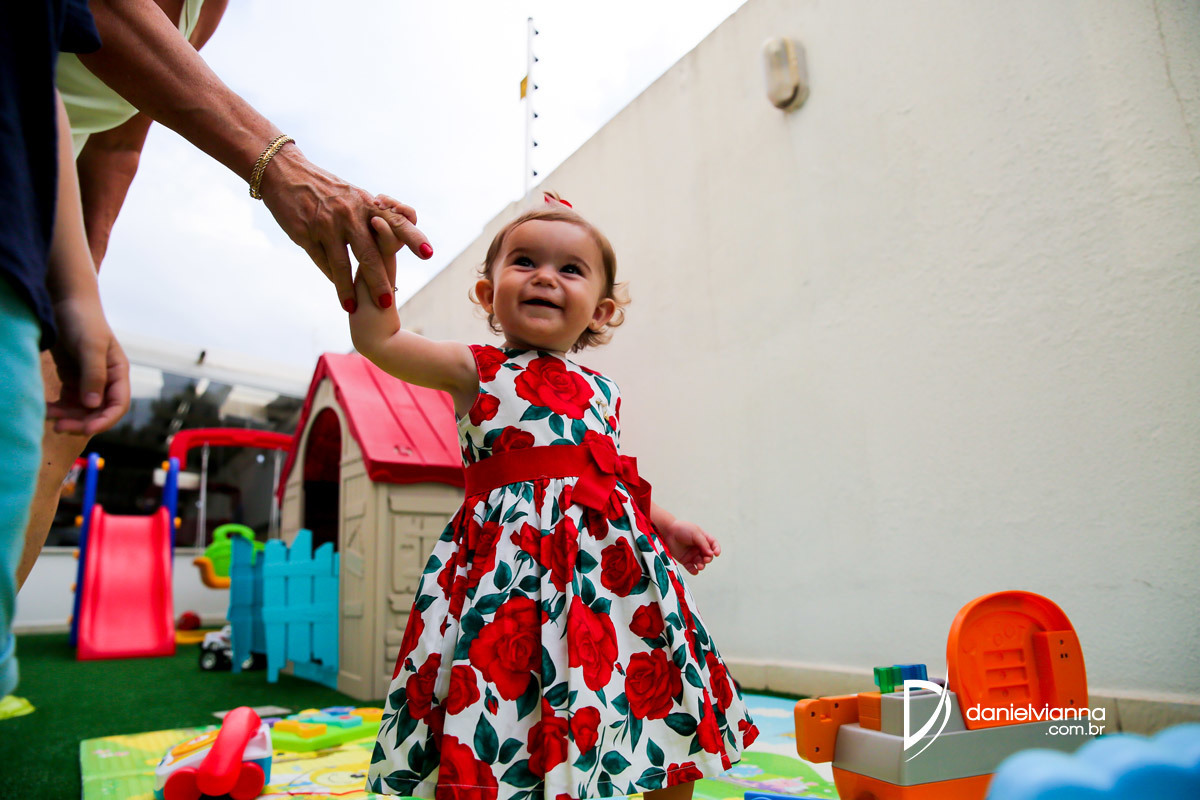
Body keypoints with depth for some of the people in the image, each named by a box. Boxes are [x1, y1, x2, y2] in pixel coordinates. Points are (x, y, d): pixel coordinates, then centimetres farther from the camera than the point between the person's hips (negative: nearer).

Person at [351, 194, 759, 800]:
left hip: (607, 558, 5)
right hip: (509, 567, -4)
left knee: (666, 700, 12)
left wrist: (668, 527, 21)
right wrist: (378, 251, -12)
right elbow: (377, 339, -3)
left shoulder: (600, 392, 17)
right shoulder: (476, 370, 5)